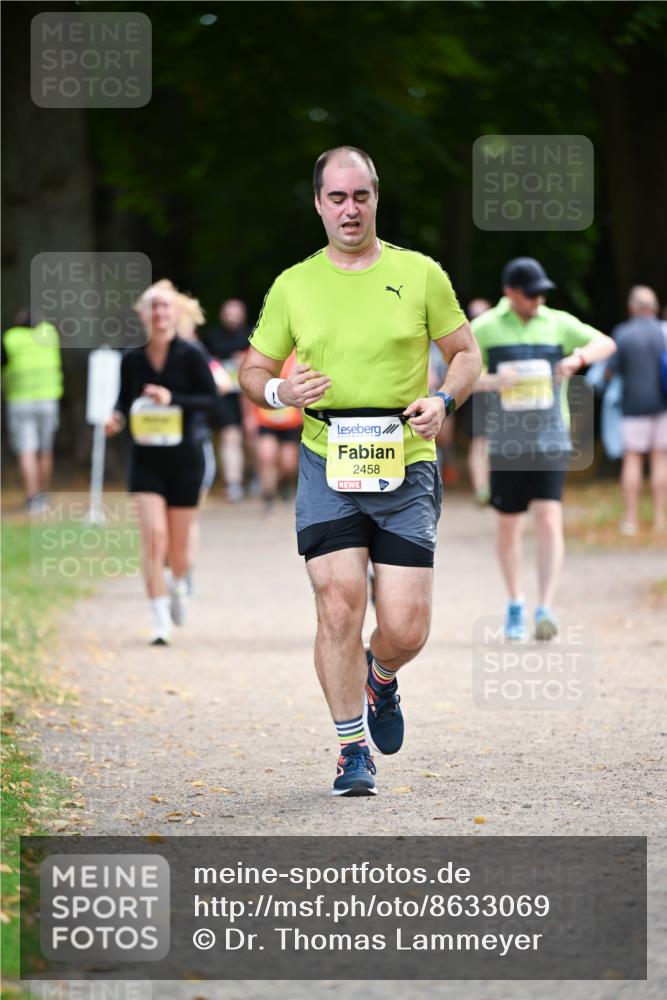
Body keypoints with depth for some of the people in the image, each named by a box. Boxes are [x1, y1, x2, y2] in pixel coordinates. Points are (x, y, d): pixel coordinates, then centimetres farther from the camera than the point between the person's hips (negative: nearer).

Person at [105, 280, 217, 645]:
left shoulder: (190, 355, -7)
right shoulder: (132, 360, 0)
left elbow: (210, 397, -8)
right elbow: (125, 399, 11)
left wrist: (173, 399, -23)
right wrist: (117, 417, -10)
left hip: (184, 457, -1)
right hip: (146, 460, 1)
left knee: (178, 544, 8)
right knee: (153, 535, -14)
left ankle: (179, 584, 45)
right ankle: (160, 621, -10)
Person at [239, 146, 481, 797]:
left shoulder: (420, 274, 5)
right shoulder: (293, 286, 7)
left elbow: (466, 354, 11)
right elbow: (253, 369, 14)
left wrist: (442, 400, -10)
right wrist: (279, 390, -10)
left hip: (406, 467, 0)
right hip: (327, 466, 0)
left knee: (405, 629, -3)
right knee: (339, 604, -13)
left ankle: (380, 678, 34)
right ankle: (353, 749, 1)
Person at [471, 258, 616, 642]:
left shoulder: (558, 323, 3)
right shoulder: (485, 328, 0)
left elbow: (606, 343, -3)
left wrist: (578, 358, -24)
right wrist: (490, 382, -18)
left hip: (551, 441, 0)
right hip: (506, 444, 0)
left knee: (549, 520, -14)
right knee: (509, 525, 9)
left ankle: (546, 610, -19)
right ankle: (515, 605, 29)